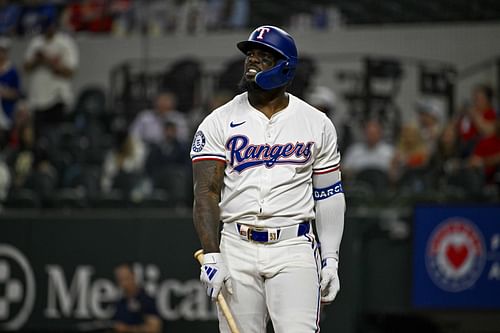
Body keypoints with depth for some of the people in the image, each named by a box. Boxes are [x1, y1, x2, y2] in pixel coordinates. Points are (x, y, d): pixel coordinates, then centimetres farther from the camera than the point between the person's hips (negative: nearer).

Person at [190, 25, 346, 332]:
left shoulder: (317, 124, 7)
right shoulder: (219, 122, 3)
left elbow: (329, 195, 10)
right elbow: (206, 192, -3)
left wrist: (331, 259, 3)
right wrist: (211, 256, -15)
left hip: (294, 249, -1)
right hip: (237, 249, 1)